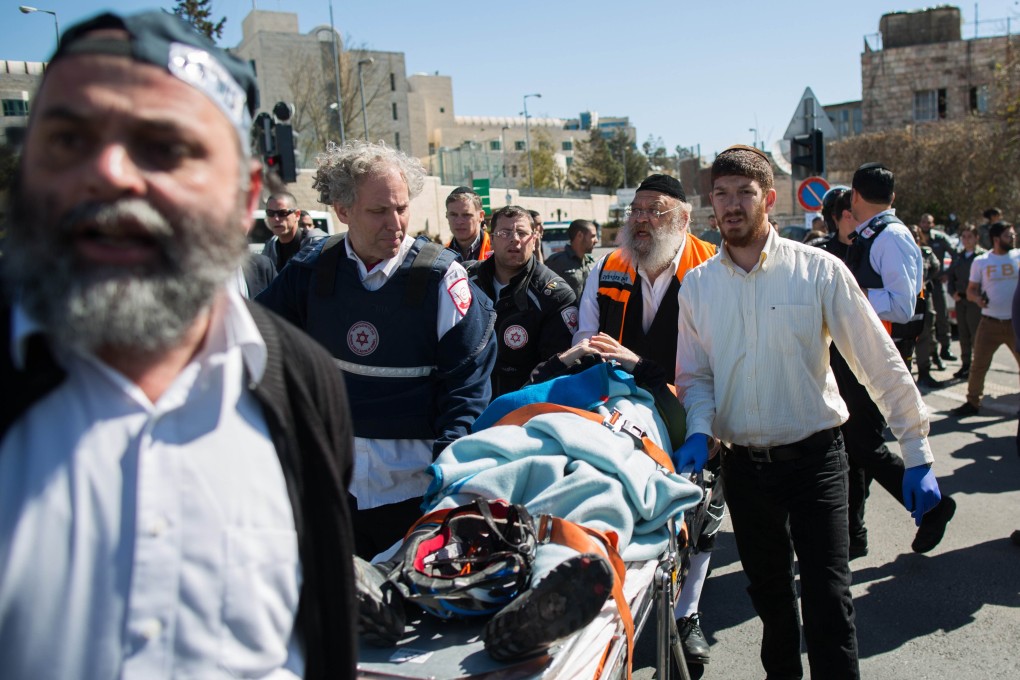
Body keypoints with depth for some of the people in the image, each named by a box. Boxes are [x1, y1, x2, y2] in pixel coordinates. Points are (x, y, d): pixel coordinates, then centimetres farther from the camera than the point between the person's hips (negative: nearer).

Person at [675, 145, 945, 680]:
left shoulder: (818, 269, -9)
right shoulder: (697, 285, 1)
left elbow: (880, 363, -7)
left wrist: (917, 456, -7)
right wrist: (699, 432, -12)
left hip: (814, 456, -3)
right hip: (743, 463, 4)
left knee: (827, 598, -2)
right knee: (768, 592, 20)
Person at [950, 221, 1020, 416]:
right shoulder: (981, 261, 3)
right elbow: (971, 290, 5)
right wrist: (977, 298, -16)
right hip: (990, 323, 0)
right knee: (979, 365, 2)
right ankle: (972, 402, 14)